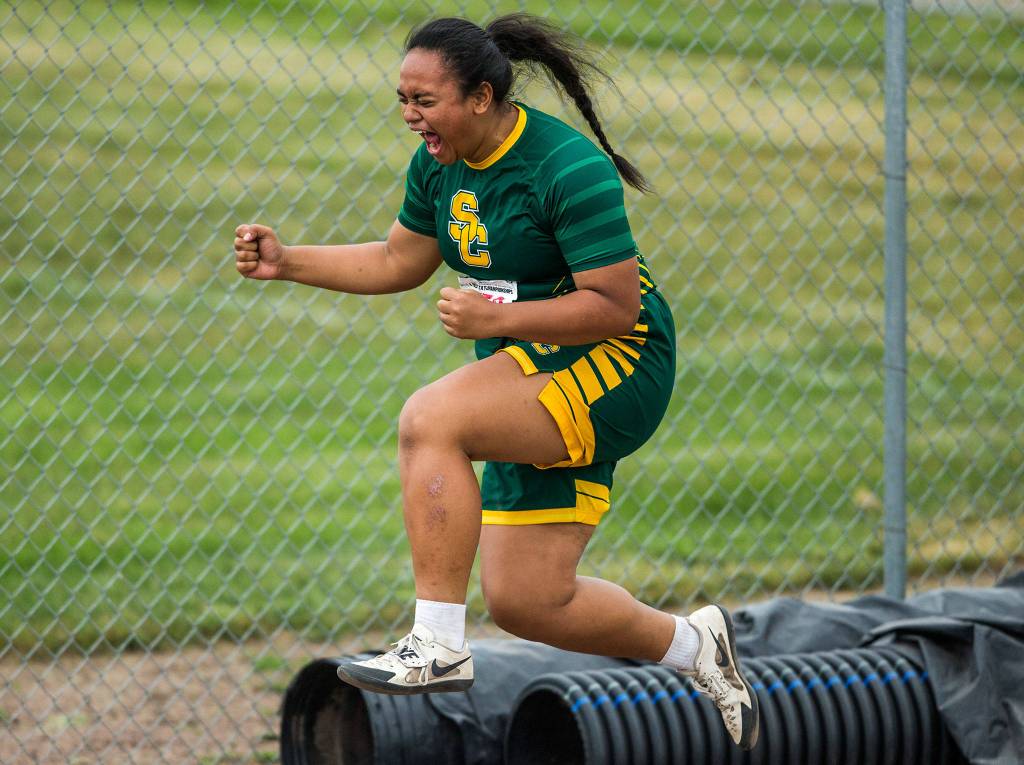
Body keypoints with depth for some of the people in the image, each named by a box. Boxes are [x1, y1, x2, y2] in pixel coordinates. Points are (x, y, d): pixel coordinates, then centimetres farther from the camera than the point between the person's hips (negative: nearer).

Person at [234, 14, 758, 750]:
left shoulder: (568, 169, -22)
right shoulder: (439, 163, 3)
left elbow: (617, 305, -23)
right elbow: (399, 260, 17)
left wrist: (500, 318, -29)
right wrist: (288, 261, 7)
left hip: (614, 363, -9)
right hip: (534, 381, 9)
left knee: (430, 419, -30)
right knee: (524, 601, 6)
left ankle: (439, 646, -27)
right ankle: (693, 645, 30)